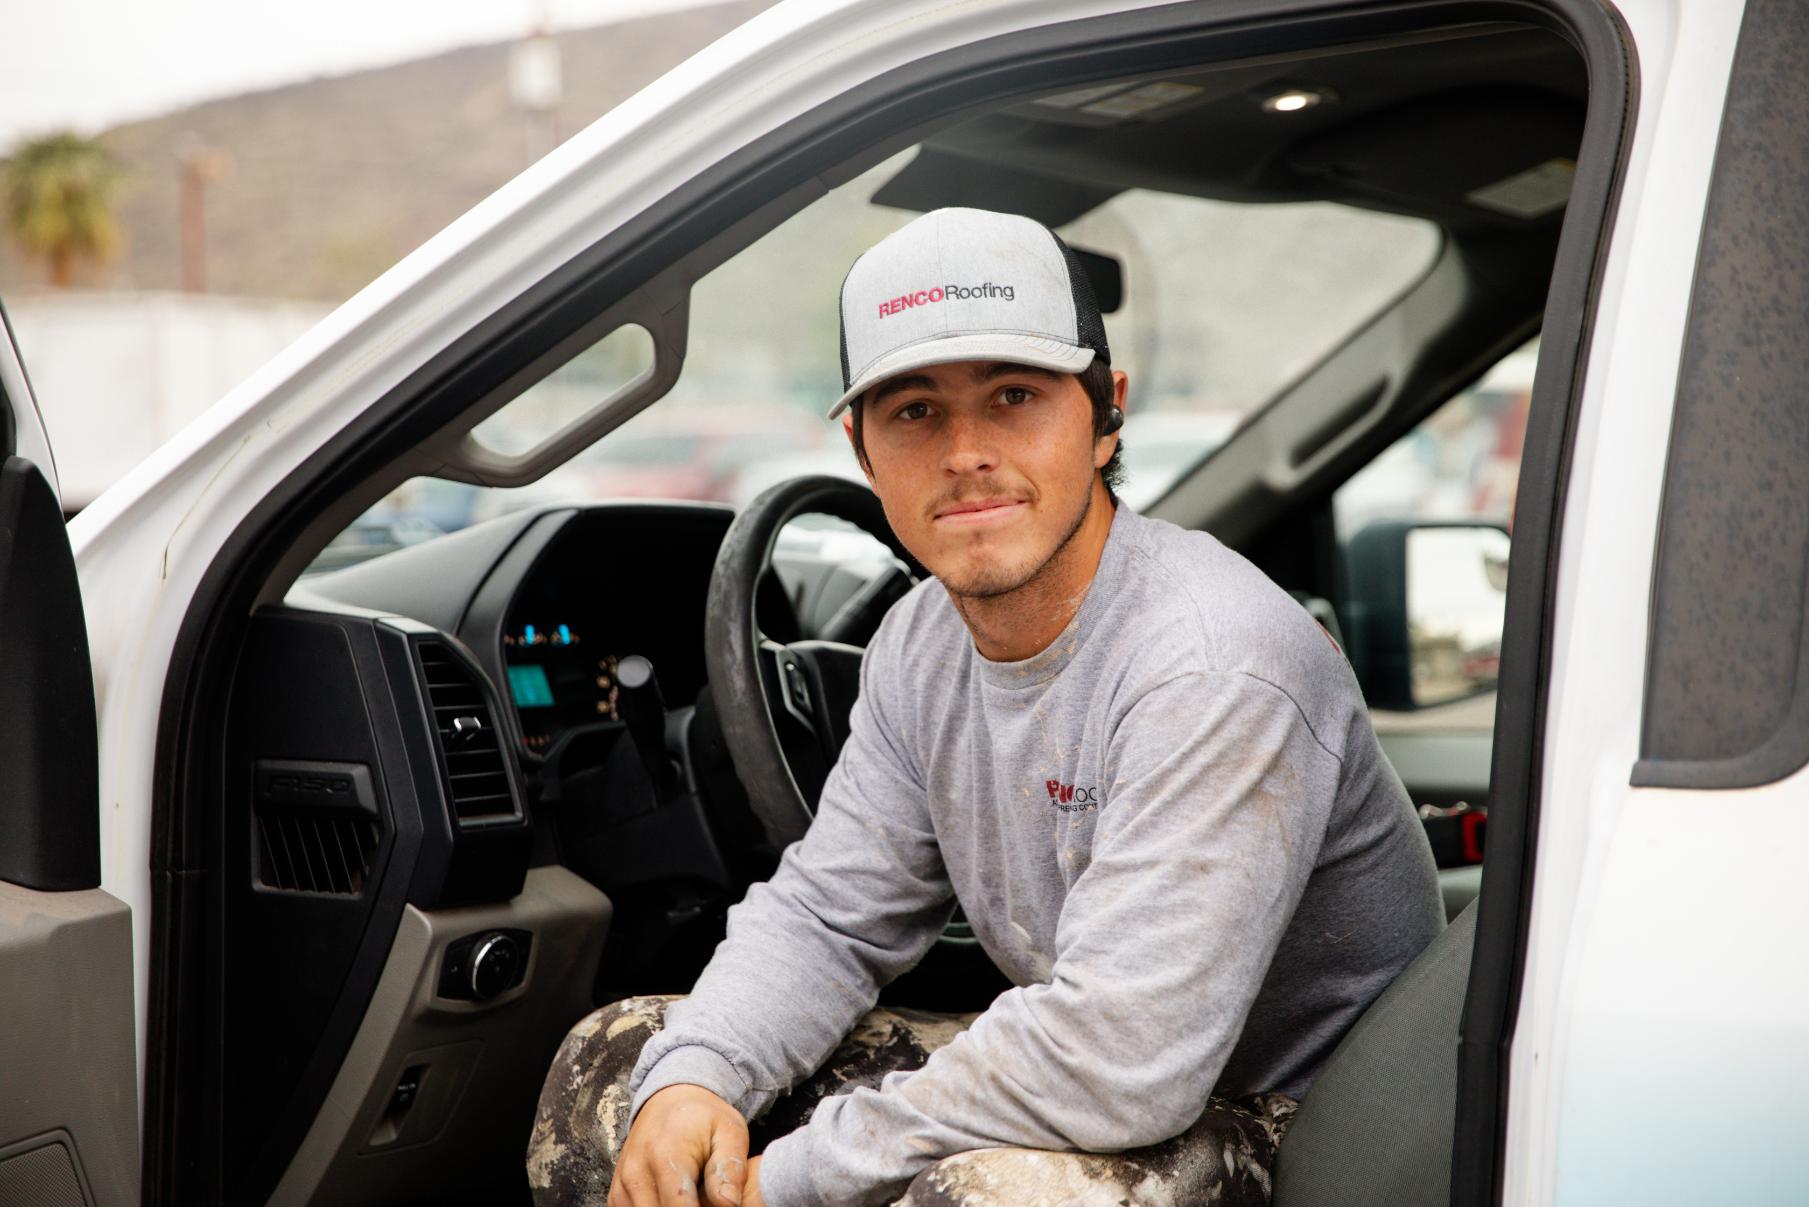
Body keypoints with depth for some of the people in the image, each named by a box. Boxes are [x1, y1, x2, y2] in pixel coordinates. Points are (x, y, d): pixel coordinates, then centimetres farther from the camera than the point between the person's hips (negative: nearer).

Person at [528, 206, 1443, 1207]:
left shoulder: (1215, 670, -27)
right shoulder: (924, 642, 1)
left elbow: (1117, 1059, -33)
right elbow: (824, 916, 5)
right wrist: (692, 1080, -16)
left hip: (1281, 1124, -7)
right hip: (1069, 1082, 7)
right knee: (613, 1064, 2)